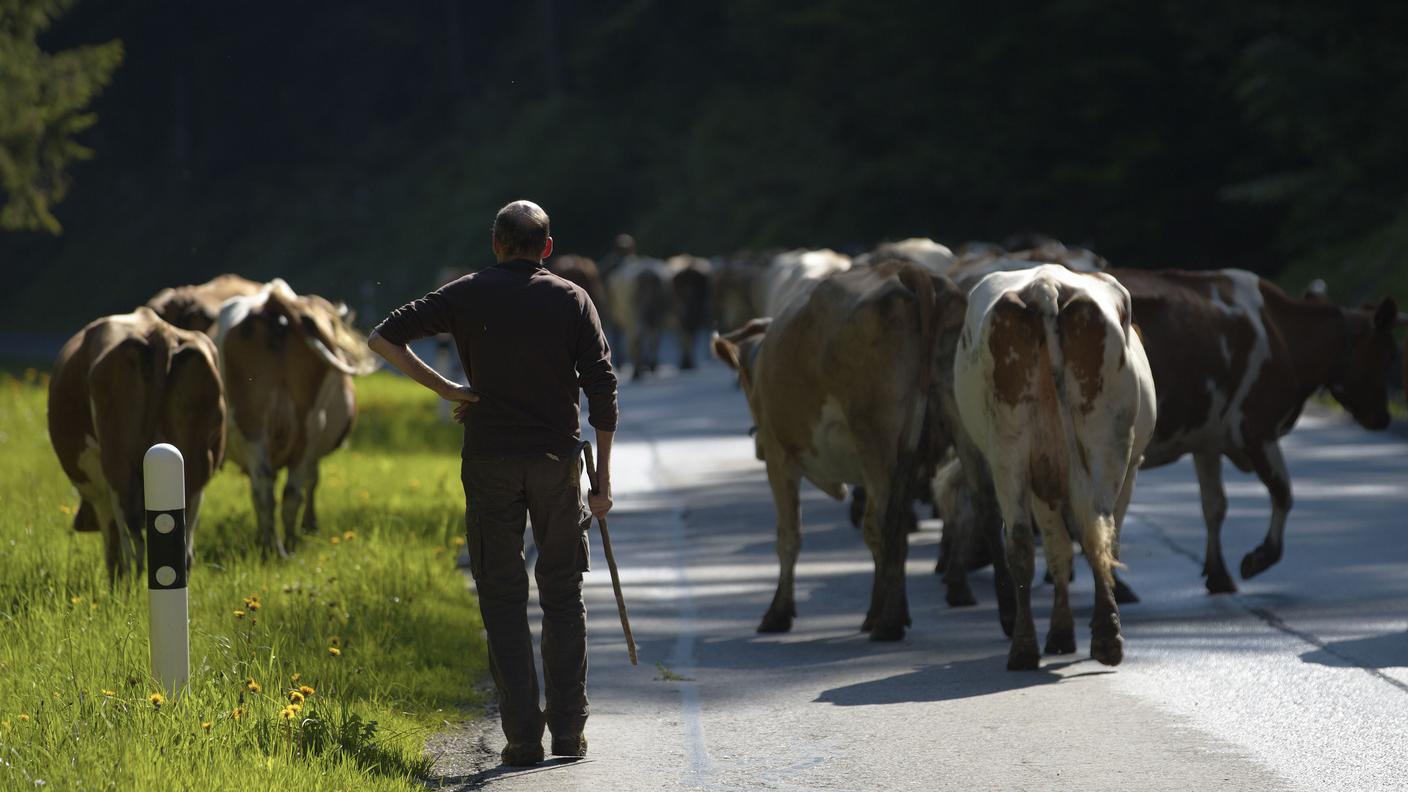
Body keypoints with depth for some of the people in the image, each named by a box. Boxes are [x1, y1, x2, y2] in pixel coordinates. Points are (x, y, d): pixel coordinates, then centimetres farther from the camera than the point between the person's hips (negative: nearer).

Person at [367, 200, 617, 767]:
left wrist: (446, 389, 0)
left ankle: (523, 736, -2)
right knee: (563, 597, 11)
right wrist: (603, 477, 2)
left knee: (503, 599, 5)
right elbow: (602, 389, -3)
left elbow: (383, 338, -4)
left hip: (490, 463, 0)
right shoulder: (571, 300, 2)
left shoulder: (468, 296, 2)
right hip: (557, 460, 0)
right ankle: (568, 731, 7)